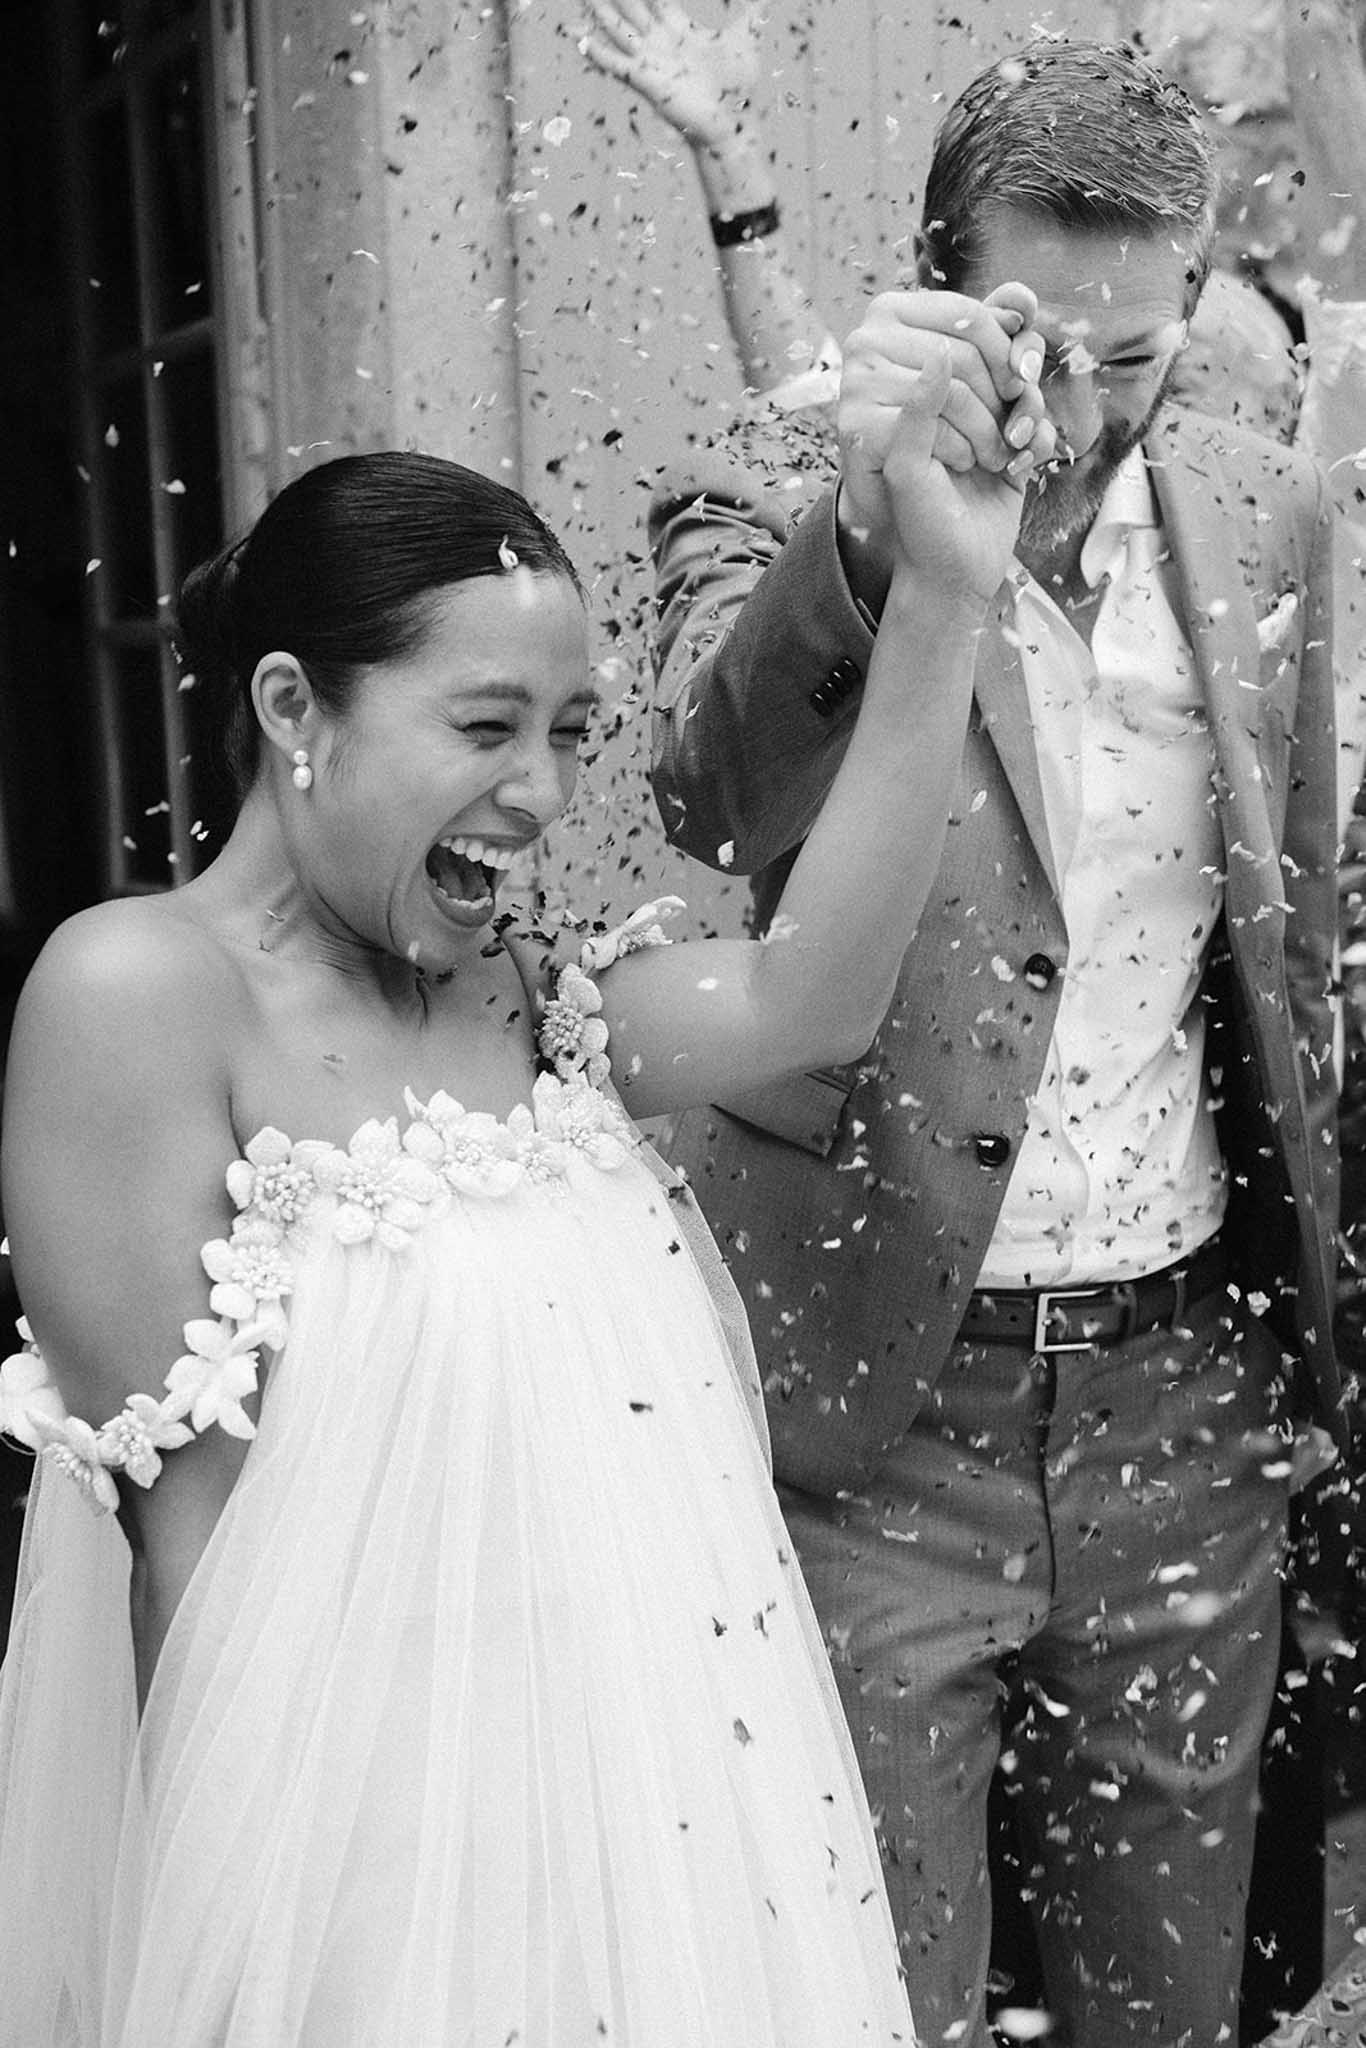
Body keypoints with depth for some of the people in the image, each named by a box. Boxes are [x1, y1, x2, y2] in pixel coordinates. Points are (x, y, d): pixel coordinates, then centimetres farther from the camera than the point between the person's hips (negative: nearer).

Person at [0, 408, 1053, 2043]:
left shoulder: (506, 994, 3)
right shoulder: (141, 991, -16)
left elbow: (803, 999, -12)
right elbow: (195, 1528, -17)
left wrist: (941, 595, -13)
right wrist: (257, 1906, -13)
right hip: (382, 1830, -7)